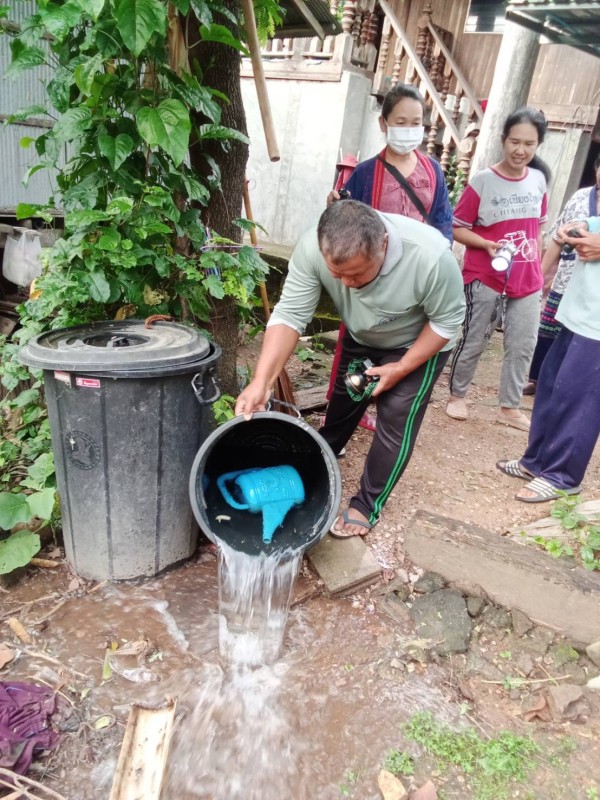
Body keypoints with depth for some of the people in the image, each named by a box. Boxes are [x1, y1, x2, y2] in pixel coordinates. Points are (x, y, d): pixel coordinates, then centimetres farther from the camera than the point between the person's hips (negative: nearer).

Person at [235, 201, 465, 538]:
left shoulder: (431, 256, -40)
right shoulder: (312, 248, -33)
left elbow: (448, 320, -24)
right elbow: (290, 314, -31)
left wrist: (402, 368, -26)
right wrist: (261, 382, -41)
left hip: (420, 343, -3)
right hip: (361, 338, 4)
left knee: (396, 420, -5)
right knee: (341, 406, 15)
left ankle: (368, 505, 12)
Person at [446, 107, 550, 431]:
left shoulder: (538, 180, 5)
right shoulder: (482, 182, -10)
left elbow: (536, 228, 15)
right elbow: (457, 228, -9)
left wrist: (538, 268, 16)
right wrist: (487, 245, -24)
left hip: (527, 280, 5)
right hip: (485, 278, -5)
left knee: (523, 347, 8)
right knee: (473, 342, 6)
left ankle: (509, 407, 22)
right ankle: (456, 395, 27)